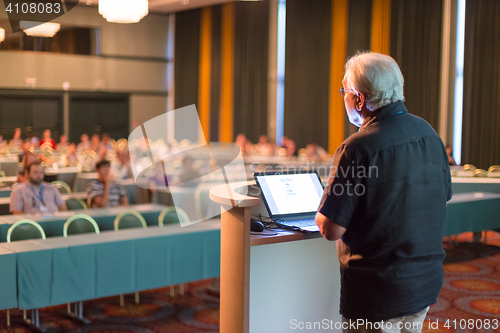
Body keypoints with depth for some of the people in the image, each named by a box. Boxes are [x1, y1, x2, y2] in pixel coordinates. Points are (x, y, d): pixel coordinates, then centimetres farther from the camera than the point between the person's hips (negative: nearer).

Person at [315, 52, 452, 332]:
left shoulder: (358, 149, -22)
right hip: (427, 282, 7)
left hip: (379, 293, -7)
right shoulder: (428, 133, 1)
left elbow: (331, 230, -20)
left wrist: (322, 215, 3)